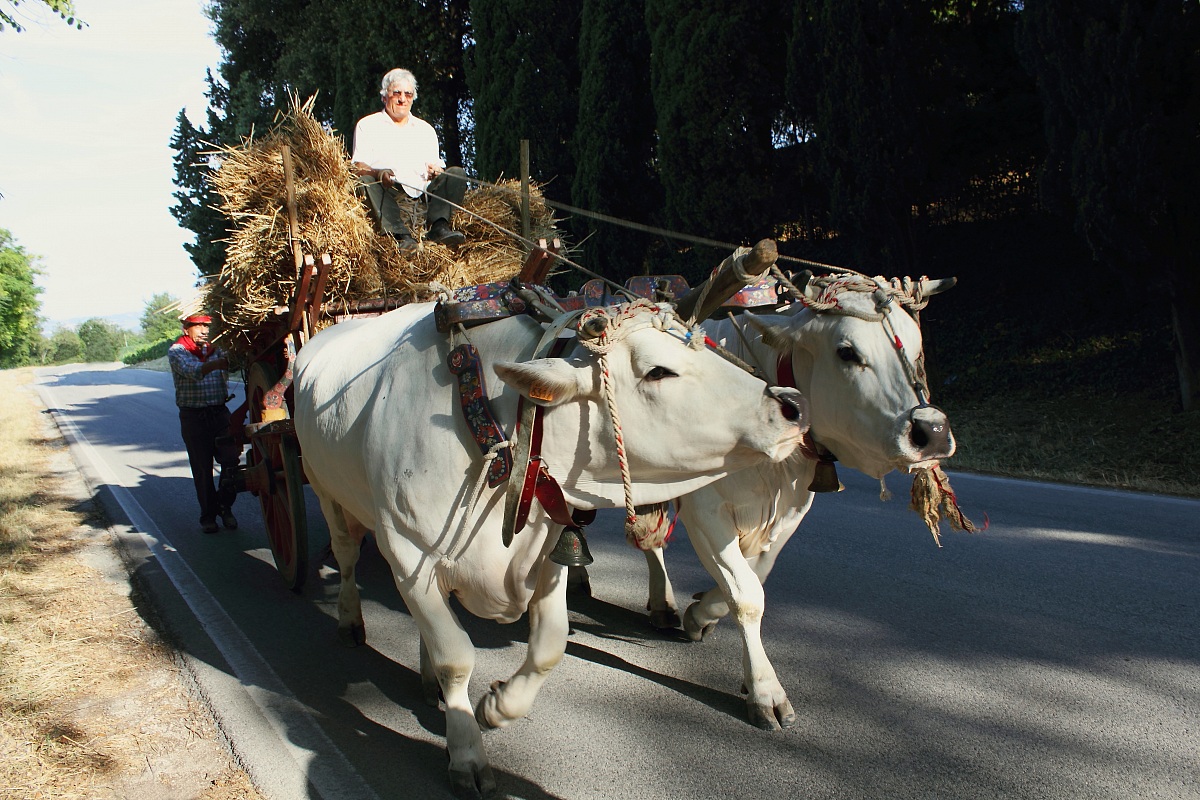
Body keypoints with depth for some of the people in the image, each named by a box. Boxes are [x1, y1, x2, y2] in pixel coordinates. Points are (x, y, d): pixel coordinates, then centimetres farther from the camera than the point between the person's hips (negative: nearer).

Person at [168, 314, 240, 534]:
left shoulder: (215, 349, 13)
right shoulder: (177, 352, -3)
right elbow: (192, 370, -24)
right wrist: (216, 363, -43)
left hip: (220, 412, 3)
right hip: (193, 416, -3)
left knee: (231, 460, -8)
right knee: (202, 468, 2)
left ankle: (225, 507, 10)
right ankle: (208, 515, 15)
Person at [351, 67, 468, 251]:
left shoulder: (426, 129, 23)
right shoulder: (367, 125, 12)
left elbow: (437, 165, 16)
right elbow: (358, 167, -1)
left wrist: (435, 171, -10)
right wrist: (378, 173, -24)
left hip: (421, 193, 3)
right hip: (386, 192, -3)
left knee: (457, 173, -14)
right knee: (366, 180, -33)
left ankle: (439, 227, -37)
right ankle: (401, 236, -49)